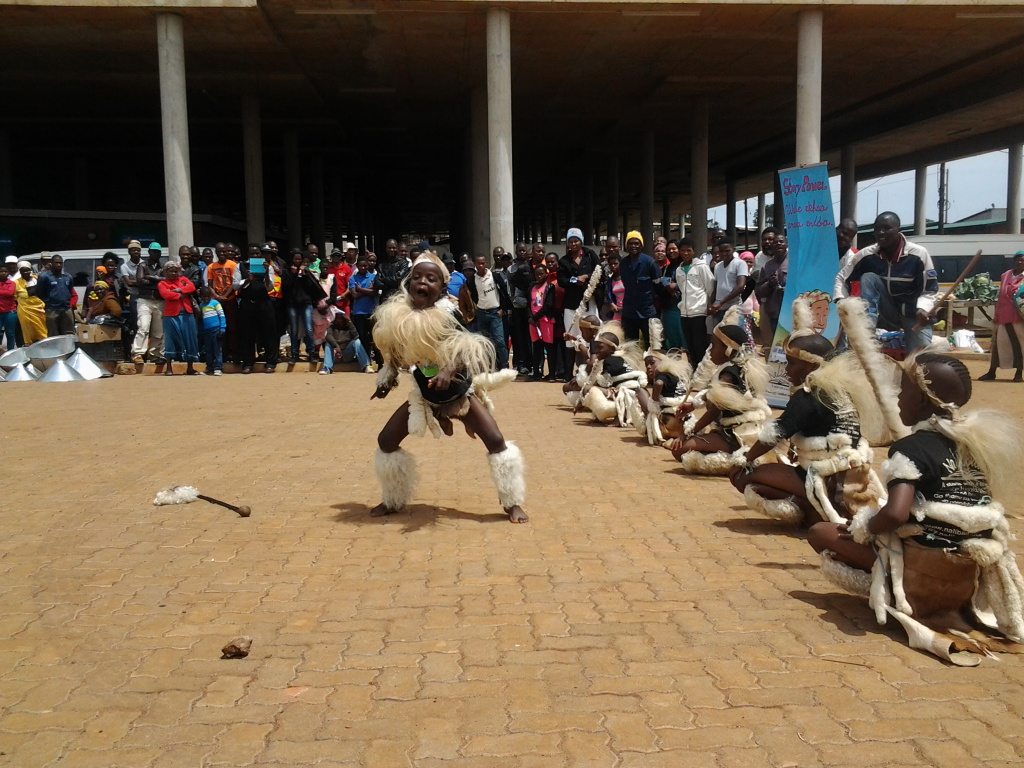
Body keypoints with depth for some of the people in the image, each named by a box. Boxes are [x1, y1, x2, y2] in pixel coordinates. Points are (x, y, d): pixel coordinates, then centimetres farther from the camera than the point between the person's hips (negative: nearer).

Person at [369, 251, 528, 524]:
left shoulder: (449, 314, -22)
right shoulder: (397, 316, -9)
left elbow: (473, 348, -32)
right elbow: (395, 353, 10)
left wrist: (450, 369, -45)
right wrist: (386, 380, 7)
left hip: (461, 392, -4)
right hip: (425, 396, 4)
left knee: (495, 440, -15)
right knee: (386, 441, 2)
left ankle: (512, 503, 3)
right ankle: (393, 501, 24)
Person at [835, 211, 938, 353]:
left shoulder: (919, 254, -16)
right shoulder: (867, 254, -11)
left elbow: (930, 290, -13)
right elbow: (842, 277, -1)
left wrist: (923, 309, -33)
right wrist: (841, 300, -20)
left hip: (913, 314, -2)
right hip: (886, 315, 2)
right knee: (868, 277, -24)